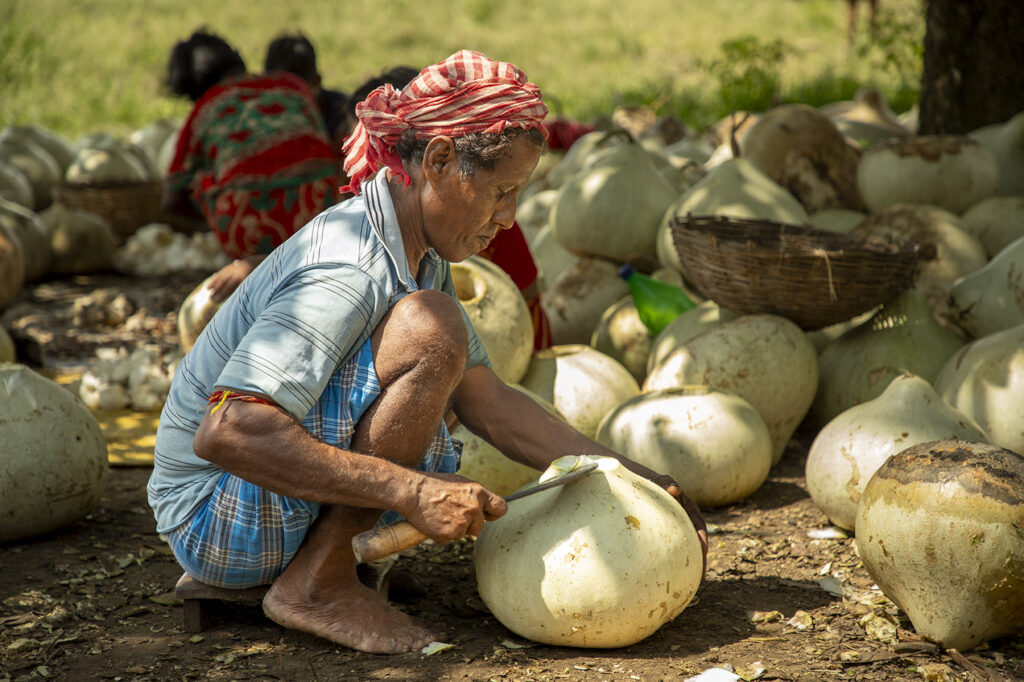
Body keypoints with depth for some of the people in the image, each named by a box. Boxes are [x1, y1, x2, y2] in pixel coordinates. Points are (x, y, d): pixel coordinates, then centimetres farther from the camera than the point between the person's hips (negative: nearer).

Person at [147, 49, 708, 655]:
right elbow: (226, 432, -35)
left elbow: (486, 399, 6)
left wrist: (628, 475, 1)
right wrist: (411, 491, -36)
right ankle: (317, 581, -16)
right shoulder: (347, 271, -26)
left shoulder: (422, 258, 4)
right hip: (211, 517, -10)